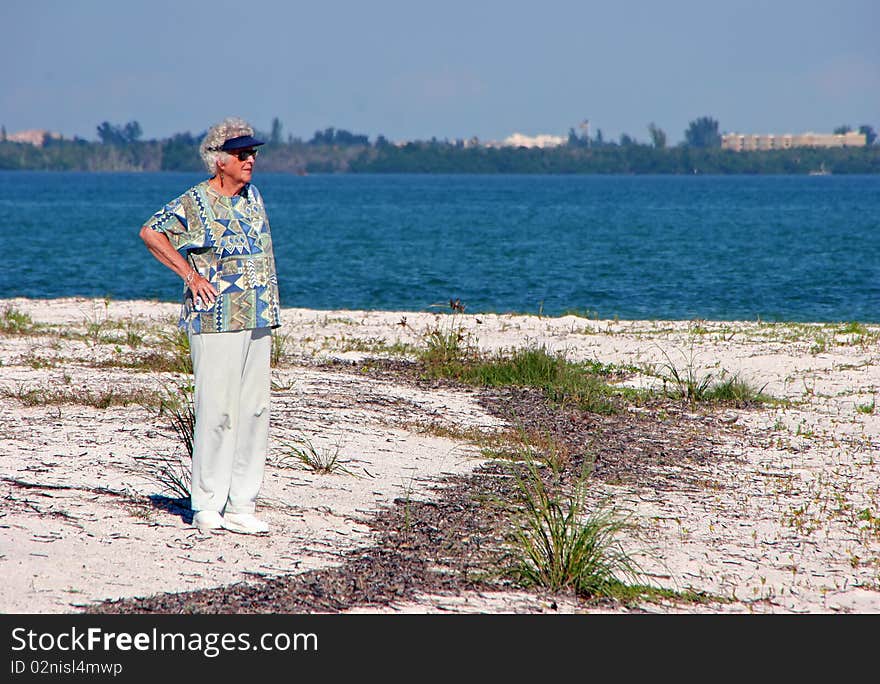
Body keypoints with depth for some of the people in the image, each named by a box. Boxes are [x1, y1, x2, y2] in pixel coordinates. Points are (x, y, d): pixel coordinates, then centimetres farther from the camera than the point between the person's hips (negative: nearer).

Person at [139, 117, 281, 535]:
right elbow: (150, 232, -13)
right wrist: (190, 274, -13)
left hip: (258, 322, 7)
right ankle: (206, 506, -2)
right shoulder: (195, 203, -7)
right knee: (216, 410, -8)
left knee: (254, 410, 5)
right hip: (216, 323, -7)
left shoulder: (253, 197, 15)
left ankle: (241, 506, 10)